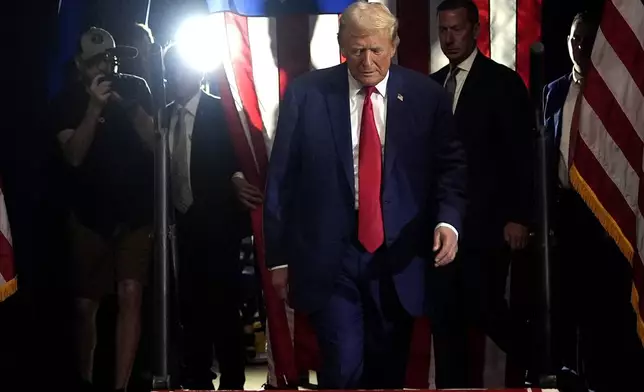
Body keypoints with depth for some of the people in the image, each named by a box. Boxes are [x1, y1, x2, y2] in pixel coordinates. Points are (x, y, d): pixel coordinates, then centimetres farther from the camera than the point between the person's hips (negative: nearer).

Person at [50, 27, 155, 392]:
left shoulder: (135, 88, -1)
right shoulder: (68, 100, -3)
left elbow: (155, 143, -7)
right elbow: (74, 156, -14)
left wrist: (127, 104, -21)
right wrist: (94, 107, -25)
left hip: (136, 212, 0)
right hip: (91, 214, 0)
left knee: (130, 295, -11)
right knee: (86, 303, 5)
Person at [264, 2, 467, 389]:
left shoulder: (426, 96, 1)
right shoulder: (306, 93, -2)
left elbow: (450, 167, 6)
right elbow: (281, 178, 2)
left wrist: (448, 220, -14)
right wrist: (279, 256, 1)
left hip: (398, 257, 2)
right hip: (328, 258, -2)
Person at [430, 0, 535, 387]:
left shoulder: (502, 82, -4)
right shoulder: (433, 85, 12)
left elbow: (522, 153, -7)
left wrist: (519, 217, -12)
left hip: (485, 221, -5)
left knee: (484, 308, -6)